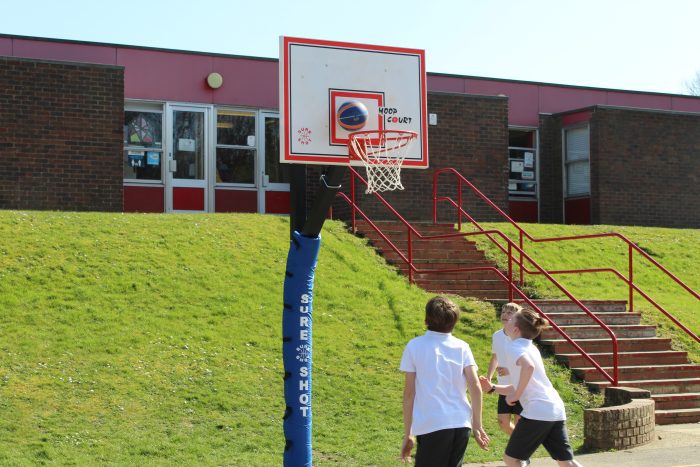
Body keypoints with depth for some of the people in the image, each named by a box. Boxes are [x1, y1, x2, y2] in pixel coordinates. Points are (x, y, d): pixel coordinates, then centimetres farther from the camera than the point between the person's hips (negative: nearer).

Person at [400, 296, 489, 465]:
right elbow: (475, 387, 0)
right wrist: (477, 426, 7)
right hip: (462, 425, 4)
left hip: (432, 426, -4)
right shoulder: (462, 347, 7)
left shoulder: (414, 346, 1)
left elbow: (409, 393, 0)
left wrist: (407, 435, 5)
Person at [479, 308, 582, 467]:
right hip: (556, 410, 9)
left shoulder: (513, 347, -5)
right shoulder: (530, 348, 21)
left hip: (537, 411, -9)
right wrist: (492, 388, 20)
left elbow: (528, 366, -29)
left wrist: (515, 395, -18)